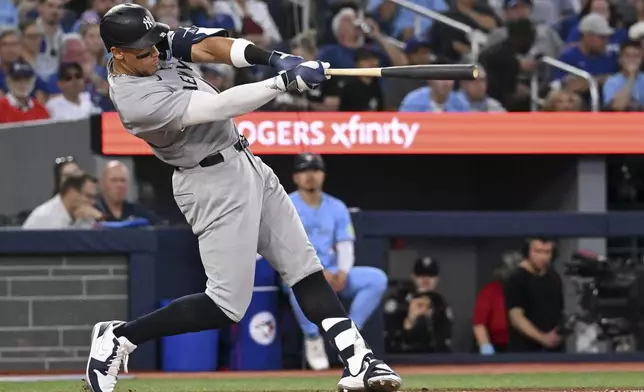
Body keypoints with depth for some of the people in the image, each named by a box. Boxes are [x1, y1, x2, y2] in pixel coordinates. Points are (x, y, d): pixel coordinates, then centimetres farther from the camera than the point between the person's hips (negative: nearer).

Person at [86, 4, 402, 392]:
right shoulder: (137, 101, -27)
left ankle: (358, 361, 5)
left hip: (244, 162, 9)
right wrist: (286, 80, -31)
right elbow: (219, 107, -30)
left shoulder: (155, 43, -2)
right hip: (214, 183, -9)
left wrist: (271, 58, -25)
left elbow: (208, 47, -9)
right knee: (227, 306, -8)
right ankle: (118, 338, 5)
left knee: (305, 269, 5)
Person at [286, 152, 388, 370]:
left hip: (333, 276, 4)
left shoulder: (336, 207, 12)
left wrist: (342, 273, -15)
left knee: (377, 278, -18)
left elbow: (345, 245, 6)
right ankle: (312, 339, -18)